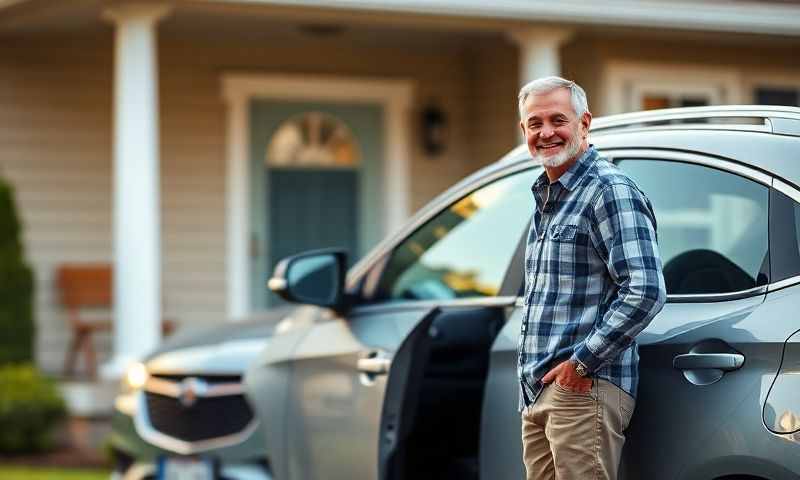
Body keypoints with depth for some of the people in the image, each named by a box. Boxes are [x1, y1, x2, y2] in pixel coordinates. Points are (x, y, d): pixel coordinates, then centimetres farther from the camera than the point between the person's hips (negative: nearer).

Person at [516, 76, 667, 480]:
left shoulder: (610, 191, -10)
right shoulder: (545, 199, 20)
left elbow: (646, 291, -21)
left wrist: (583, 361, -18)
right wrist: (532, 380, 18)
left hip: (584, 390, -9)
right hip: (538, 393, 9)